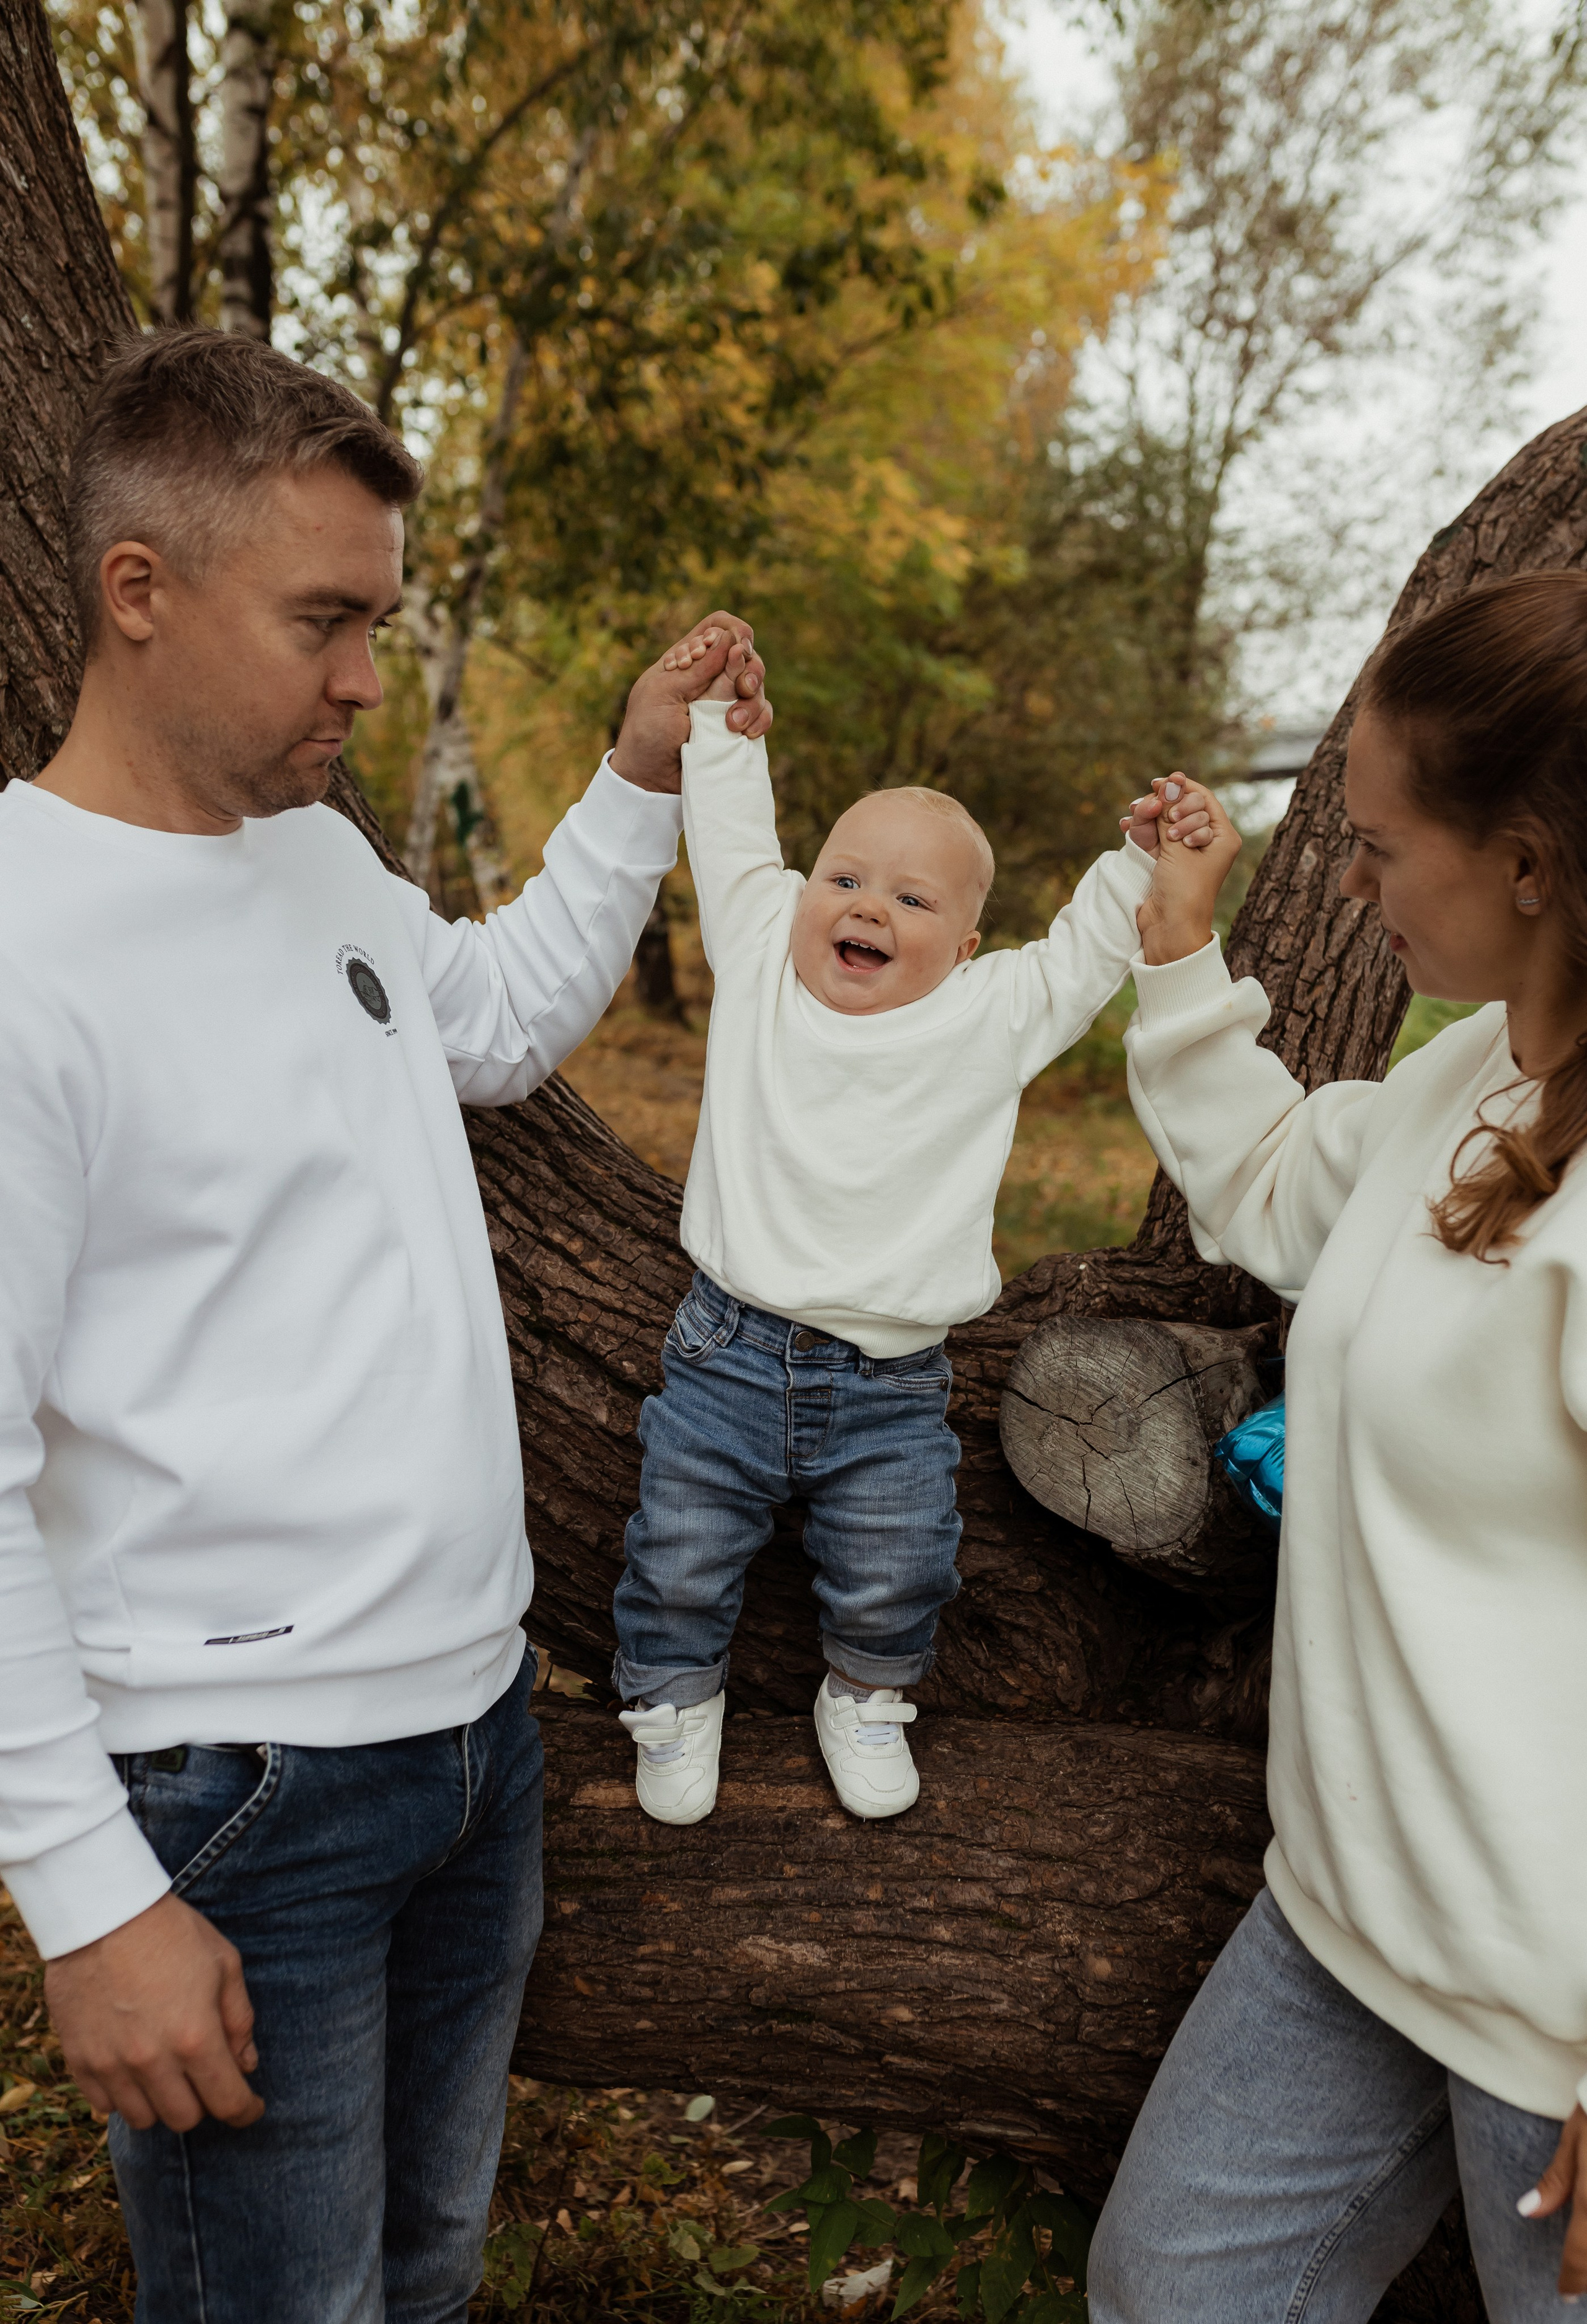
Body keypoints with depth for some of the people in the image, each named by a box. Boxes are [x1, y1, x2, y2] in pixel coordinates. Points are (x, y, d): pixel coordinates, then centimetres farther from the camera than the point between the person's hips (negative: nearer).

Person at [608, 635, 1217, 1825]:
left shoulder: (994, 1015, -1)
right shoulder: (761, 966, 1)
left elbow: (1087, 947, 5)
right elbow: (733, 842, 11)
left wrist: (1151, 860, -8)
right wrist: (718, 721, 13)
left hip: (892, 1386, 0)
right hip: (730, 1355, 1)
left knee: (893, 1578, 10)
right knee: (682, 1558, 10)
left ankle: (866, 1699, 41)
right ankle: (676, 1699, 38)